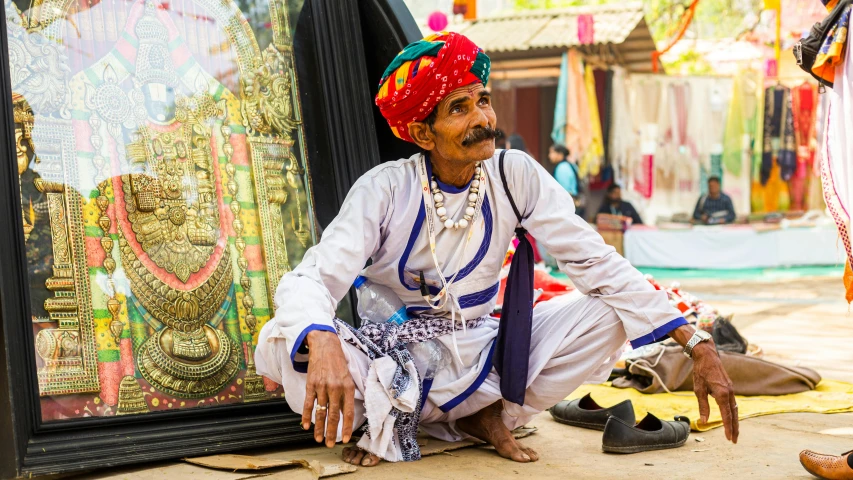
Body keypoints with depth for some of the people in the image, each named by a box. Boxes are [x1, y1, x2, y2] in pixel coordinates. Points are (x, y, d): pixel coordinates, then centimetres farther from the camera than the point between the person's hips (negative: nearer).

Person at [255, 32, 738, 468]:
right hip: (390, 355, -3)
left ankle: (486, 415, -6)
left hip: (476, 354, 3)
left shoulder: (515, 175, -9)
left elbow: (595, 261, -11)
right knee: (279, 344, -31)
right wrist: (323, 346, -55)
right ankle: (390, 414, -5)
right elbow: (310, 279, -30)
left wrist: (696, 342, -21)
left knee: (606, 316, -17)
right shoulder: (386, 189, -18)